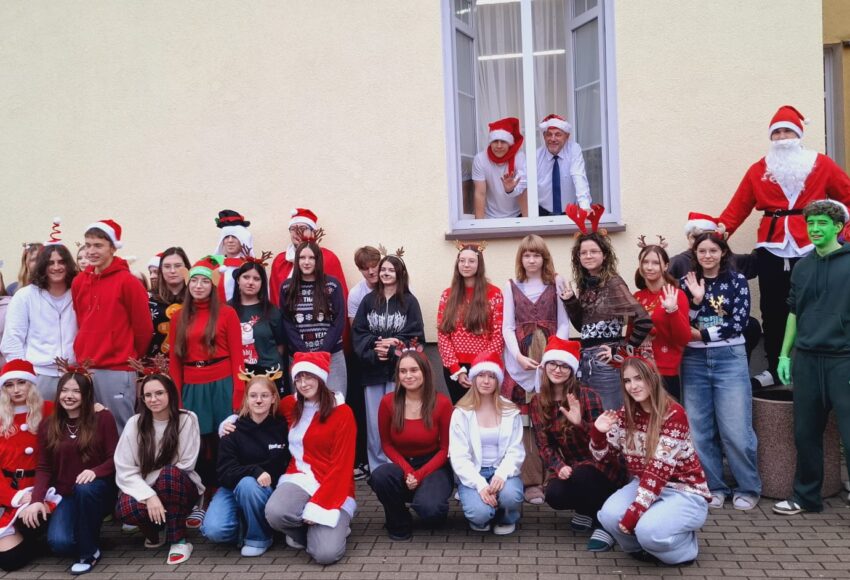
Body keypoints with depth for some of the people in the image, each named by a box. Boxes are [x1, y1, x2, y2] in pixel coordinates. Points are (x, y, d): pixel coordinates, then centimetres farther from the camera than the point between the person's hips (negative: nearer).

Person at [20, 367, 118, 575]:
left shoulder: (103, 418, -5)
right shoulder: (47, 425, 4)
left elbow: (115, 458, -7)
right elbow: (43, 468, 3)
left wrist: (95, 471, -28)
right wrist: (37, 499, -13)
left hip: (98, 491, -2)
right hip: (66, 496, 2)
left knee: (85, 488, -38)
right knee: (59, 542, -26)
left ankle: (88, 551, -15)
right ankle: (85, 533, 13)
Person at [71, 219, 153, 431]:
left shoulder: (128, 282, -8)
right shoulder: (79, 282, 9)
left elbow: (143, 327, -4)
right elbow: (82, 322, 18)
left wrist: (132, 358, 6)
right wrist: (84, 354, 16)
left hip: (117, 371, -5)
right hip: (84, 369, 6)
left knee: (119, 430, 1)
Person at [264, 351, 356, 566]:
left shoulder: (342, 412, -7)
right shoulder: (289, 405, 6)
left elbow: (341, 466, -11)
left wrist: (318, 506, -19)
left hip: (333, 488, -3)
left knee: (325, 554, -23)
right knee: (275, 513, -31)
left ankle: (331, 527, 13)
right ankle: (304, 529, 4)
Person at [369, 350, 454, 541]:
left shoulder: (442, 403, -13)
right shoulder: (388, 402, -9)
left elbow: (445, 448, -5)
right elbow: (386, 444, 2)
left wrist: (420, 474, -17)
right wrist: (407, 471, -13)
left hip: (433, 466, -2)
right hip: (401, 465, 2)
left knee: (428, 508, -31)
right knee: (380, 476, -32)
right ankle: (400, 524, -3)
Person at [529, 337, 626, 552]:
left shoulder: (587, 396, -12)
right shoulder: (538, 403, 1)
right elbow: (543, 444, 1)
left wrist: (579, 423, -33)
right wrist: (559, 467, -18)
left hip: (599, 463, -4)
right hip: (567, 467, 4)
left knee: (581, 476, -36)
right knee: (554, 495, -26)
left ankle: (605, 524, -8)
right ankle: (586, 510, 10)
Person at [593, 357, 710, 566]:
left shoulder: (674, 414, -20)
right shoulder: (625, 414, -1)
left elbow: (659, 468, -25)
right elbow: (604, 456, 5)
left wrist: (634, 512, -28)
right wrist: (598, 432, -17)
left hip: (684, 491, -5)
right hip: (644, 485, 5)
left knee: (649, 529, -31)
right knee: (609, 515, -22)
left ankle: (684, 548, 3)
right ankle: (641, 546, 9)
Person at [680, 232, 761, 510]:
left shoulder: (737, 280, 2)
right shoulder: (686, 282, 7)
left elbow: (737, 323, -8)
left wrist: (699, 334, -9)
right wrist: (696, 299, -13)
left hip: (729, 359, -2)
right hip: (694, 361, 2)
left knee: (735, 430, -2)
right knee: (700, 429, 6)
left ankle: (748, 488, 15)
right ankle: (713, 486, 19)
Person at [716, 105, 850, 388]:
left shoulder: (820, 164, 6)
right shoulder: (759, 170, 8)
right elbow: (737, 209, 3)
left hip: (810, 248, -1)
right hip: (771, 249, 1)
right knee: (773, 311, 5)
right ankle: (774, 369, 17)